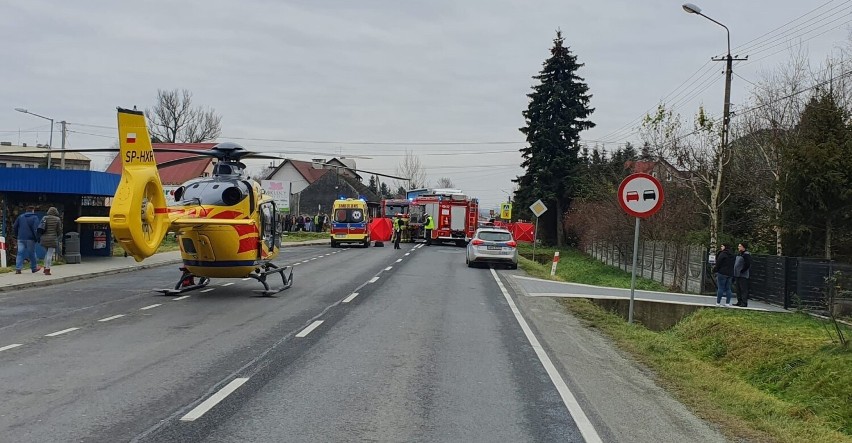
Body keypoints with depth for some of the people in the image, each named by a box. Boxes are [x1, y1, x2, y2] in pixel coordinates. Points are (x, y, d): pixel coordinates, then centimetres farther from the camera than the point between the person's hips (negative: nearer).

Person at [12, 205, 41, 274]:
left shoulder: (20, 217, 9)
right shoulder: (34, 218, -4)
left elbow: (14, 227, 10)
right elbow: (35, 229, -13)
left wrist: (16, 235, 19)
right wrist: (37, 238, -6)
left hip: (21, 238, 3)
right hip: (30, 239, -3)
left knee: (20, 253, 1)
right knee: (32, 253, 8)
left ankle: (18, 268, -7)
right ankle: (34, 268, 19)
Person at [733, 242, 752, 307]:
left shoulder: (746, 255, -12)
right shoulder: (739, 254, 17)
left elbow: (748, 265, -18)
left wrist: (742, 271, -17)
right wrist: (734, 272, 15)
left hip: (743, 275, -10)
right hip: (737, 275, 10)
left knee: (743, 289, -8)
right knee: (738, 289, 13)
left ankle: (744, 303, -6)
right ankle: (739, 302, 20)